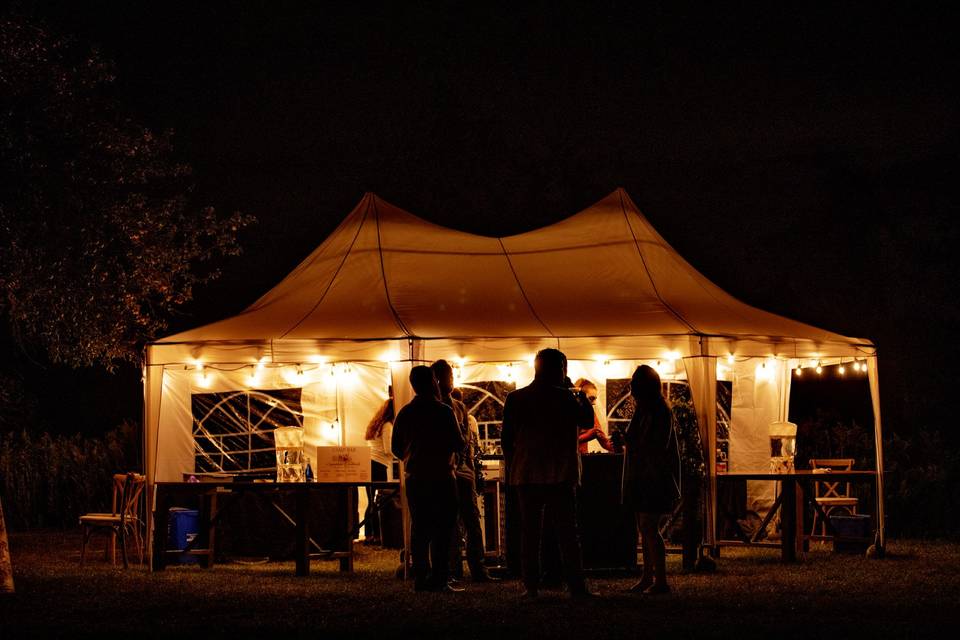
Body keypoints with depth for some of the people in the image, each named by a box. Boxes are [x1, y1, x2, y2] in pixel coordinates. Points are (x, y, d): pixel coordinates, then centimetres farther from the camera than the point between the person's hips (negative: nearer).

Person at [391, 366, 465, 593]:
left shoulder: (405, 413, 6)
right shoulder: (443, 412, -10)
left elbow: (397, 448, 10)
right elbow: (458, 444, -10)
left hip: (414, 478, 5)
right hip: (441, 477, -5)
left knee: (419, 528, 8)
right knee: (442, 528, -2)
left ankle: (420, 578, 8)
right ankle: (438, 579, -7)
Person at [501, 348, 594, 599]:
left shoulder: (516, 399, 4)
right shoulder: (564, 397, -6)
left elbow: (506, 438, 6)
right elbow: (586, 420, 8)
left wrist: (511, 469, 15)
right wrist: (579, 400, 15)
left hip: (526, 475, 3)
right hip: (560, 474, -2)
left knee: (529, 532, 6)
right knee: (567, 533, 1)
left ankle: (531, 586, 1)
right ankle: (576, 586, -3)